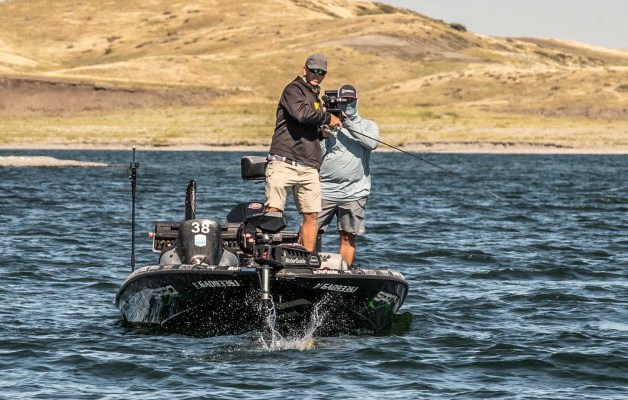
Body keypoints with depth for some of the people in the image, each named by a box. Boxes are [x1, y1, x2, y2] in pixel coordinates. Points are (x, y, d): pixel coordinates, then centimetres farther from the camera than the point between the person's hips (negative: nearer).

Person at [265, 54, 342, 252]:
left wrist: (324, 132, 13)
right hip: (284, 163, -8)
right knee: (273, 211, -14)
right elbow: (301, 113, -20)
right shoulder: (293, 89, 0)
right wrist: (327, 118, -7)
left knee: (311, 215, 3)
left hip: (309, 168, 8)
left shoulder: (315, 97, 27)